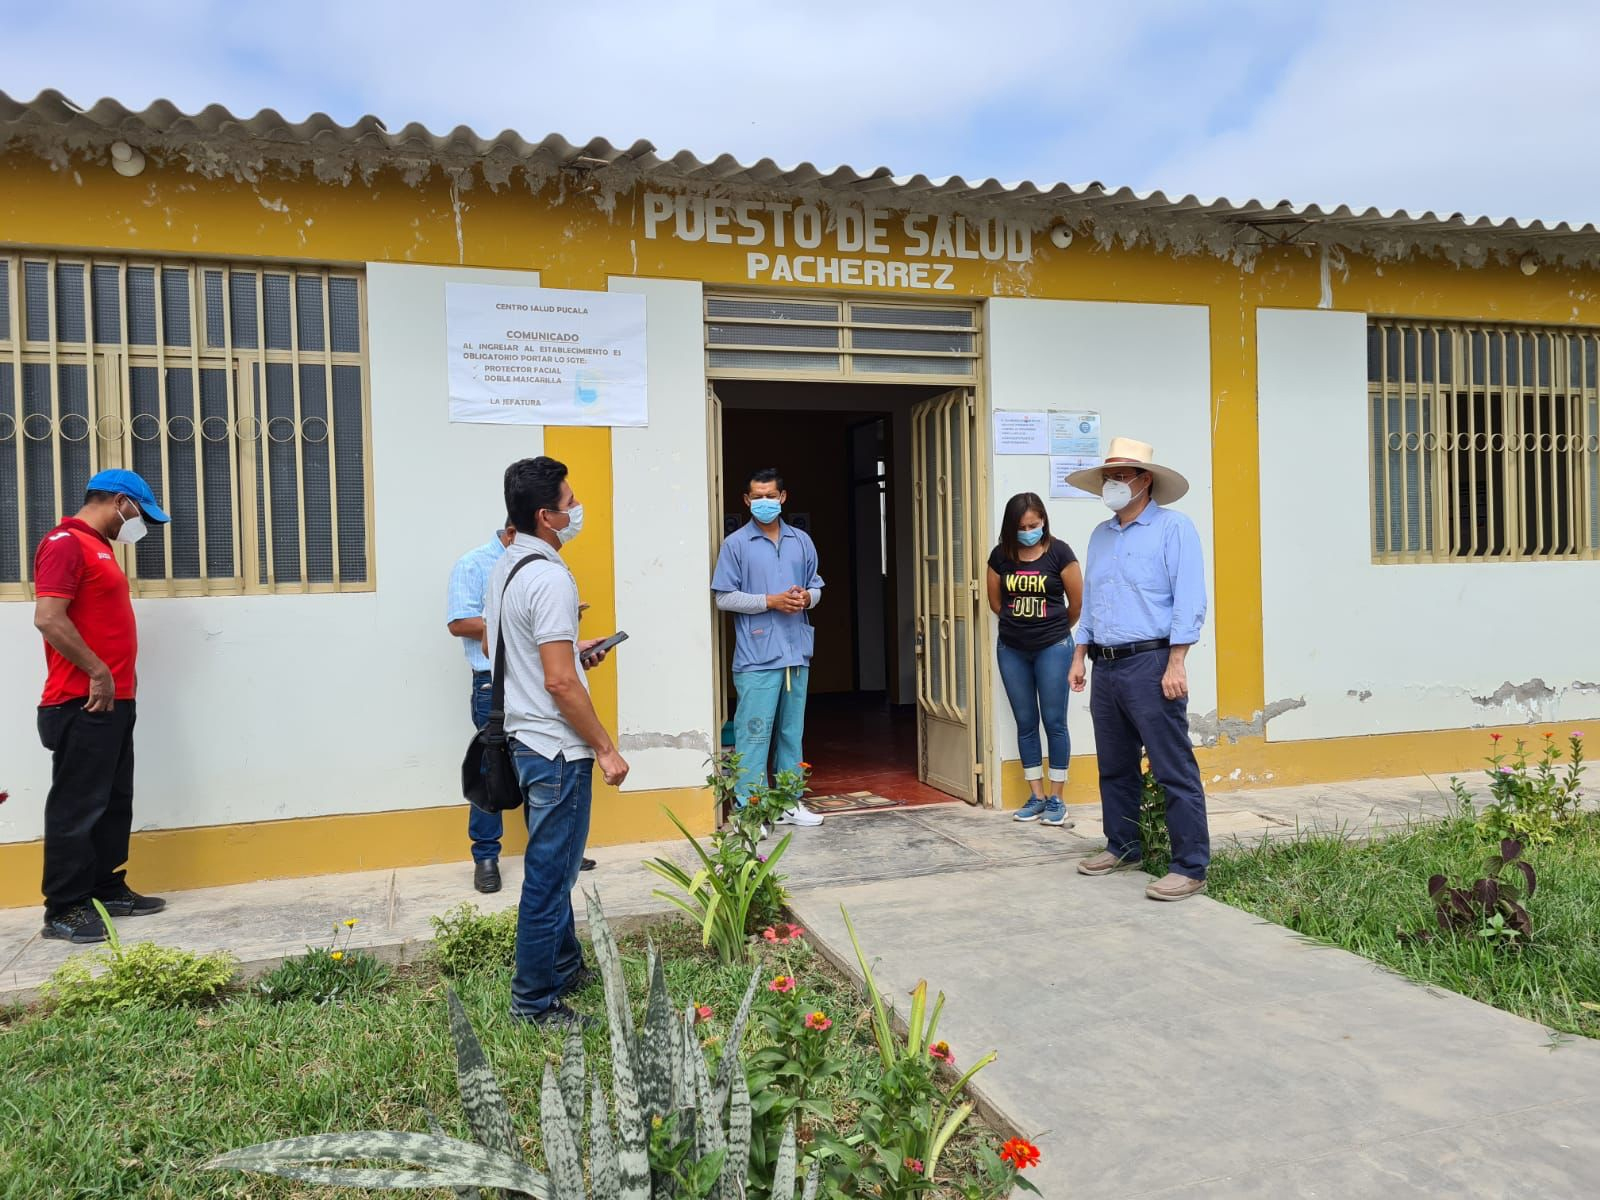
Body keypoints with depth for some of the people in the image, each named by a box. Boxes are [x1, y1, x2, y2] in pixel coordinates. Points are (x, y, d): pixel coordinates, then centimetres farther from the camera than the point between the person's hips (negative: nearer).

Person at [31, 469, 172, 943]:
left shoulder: (98, 547, 19)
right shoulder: (64, 543, -13)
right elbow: (48, 618, -23)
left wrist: (113, 678, 17)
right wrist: (97, 672, -19)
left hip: (113, 701, 10)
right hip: (83, 703, -10)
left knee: (114, 802, 15)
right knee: (76, 806, -3)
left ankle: (109, 889, 24)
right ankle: (63, 909, 5)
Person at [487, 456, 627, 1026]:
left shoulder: (504, 567, 9)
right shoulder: (549, 578, -21)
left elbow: (493, 645, 21)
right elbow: (560, 683, -24)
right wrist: (606, 749, -16)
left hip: (526, 737, 10)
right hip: (558, 748, -10)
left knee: (554, 864, 22)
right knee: (549, 874, 1)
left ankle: (565, 966, 37)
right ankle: (535, 1002, 12)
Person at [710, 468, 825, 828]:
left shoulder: (801, 541, 12)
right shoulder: (736, 544, -1)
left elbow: (816, 586, 17)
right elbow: (724, 597, -5)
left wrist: (806, 598, -7)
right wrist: (771, 601, -14)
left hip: (796, 652, 5)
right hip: (757, 656, -5)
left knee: (792, 731, 13)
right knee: (753, 733, -5)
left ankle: (791, 803, 23)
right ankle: (749, 809, 3)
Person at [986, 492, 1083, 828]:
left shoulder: (1059, 553, -9)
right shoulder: (1001, 556, 0)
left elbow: (1077, 602, -2)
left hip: (1052, 648, -3)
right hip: (1012, 650, 4)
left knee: (1054, 722, -1)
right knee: (1026, 724, 8)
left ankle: (1056, 799, 8)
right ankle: (1036, 796, 17)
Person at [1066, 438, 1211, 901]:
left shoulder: (1173, 528, -5)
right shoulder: (1100, 536, 17)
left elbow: (1189, 601, -12)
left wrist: (1176, 664, -19)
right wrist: (1080, 656, 15)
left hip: (1150, 663, -8)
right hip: (1106, 667, 8)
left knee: (1175, 770, -6)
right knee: (1114, 767, 15)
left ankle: (1190, 867, -2)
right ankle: (1122, 847, 27)